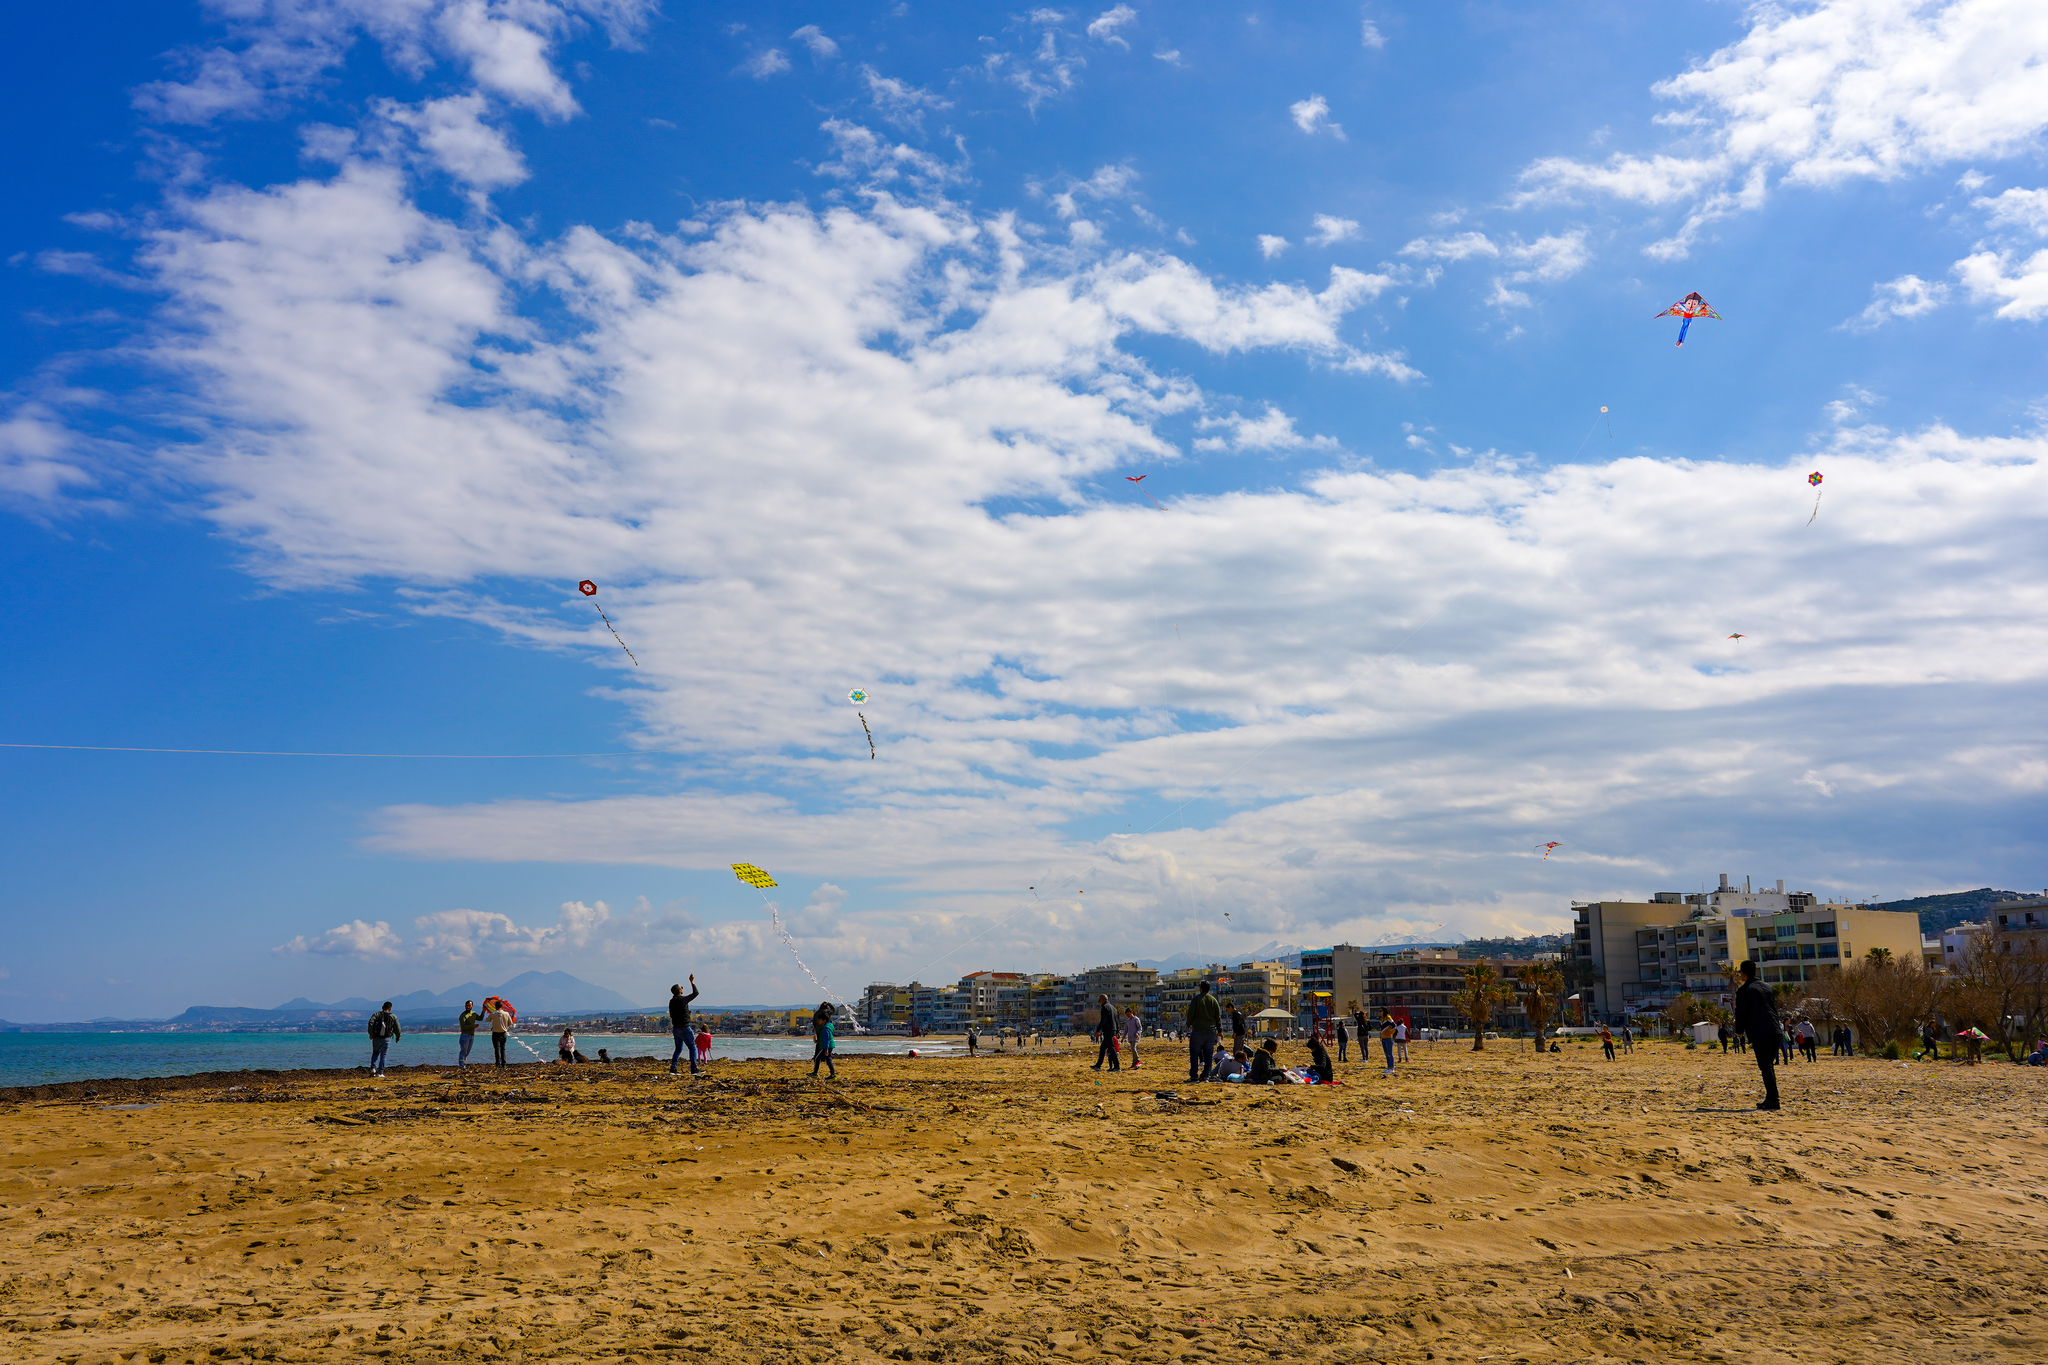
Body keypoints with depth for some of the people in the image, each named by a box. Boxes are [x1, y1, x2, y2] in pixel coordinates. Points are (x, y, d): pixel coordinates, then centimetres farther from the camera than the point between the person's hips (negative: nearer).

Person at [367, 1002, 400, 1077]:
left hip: (376, 1038, 1)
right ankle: (380, 1073, 4)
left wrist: (371, 1034, -9)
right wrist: (398, 1036, 20)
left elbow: (371, 1023, -14)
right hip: (386, 1039, -1)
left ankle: (373, 1068, 4)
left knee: (375, 1053, 21)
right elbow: (397, 1028, 3)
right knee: (383, 1055, 5)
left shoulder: (377, 1014, 3)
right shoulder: (393, 1017, 2)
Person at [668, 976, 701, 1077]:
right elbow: (696, 993, -10)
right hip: (685, 1028, -7)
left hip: (676, 1028, 7)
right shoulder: (682, 999, -17)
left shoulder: (671, 1001, 6)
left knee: (678, 1049, 16)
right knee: (692, 1048, 0)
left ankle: (672, 1069, 7)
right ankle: (694, 1069, -5)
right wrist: (692, 981, -2)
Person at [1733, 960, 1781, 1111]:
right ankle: (1771, 1097, 17)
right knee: (1769, 1066, 14)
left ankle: (1772, 1100, -8)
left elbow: (1741, 1013, -6)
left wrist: (1739, 1030, 9)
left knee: (1765, 1067, -5)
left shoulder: (1744, 991, -7)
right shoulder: (1767, 987, 16)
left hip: (1759, 1034, -7)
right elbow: (1775, 1009, 23)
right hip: (1774, 1032, 7)